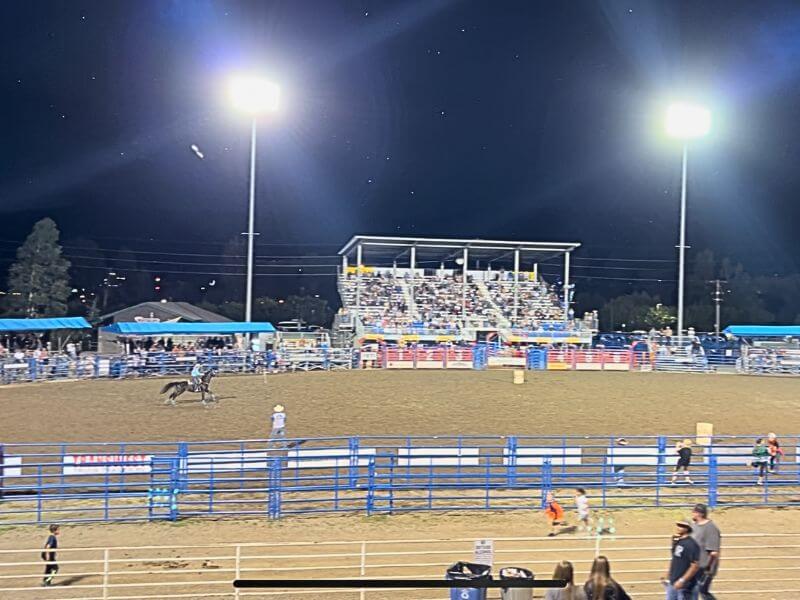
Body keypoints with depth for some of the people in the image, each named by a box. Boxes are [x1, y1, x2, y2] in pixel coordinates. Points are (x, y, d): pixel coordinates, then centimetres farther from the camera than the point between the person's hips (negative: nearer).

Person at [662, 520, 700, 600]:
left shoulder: (691, 544, -18)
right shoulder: (676, 542, 9)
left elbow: (695, 566, -20)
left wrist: (682, 581, -22)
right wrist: (667, 576, 20)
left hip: (684, 585, -9)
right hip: (672, 583, 9)